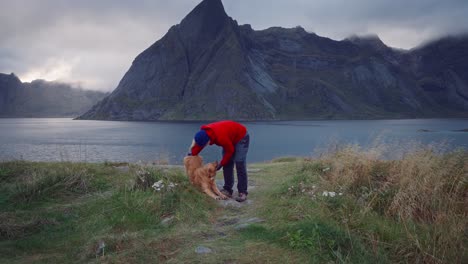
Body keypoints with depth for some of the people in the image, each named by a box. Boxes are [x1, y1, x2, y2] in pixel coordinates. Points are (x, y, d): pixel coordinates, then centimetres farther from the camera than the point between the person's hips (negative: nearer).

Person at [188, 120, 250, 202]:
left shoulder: (220, 137, -40)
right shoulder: (204, 132, -17)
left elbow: (230, 151, -23)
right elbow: (199, 144, 4)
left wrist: (221, 163, -14)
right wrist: (192, 154, -3)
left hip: (241, 137, -8)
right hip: (231, 138, 8)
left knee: (239, 163, -16)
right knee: (227, 164, 3)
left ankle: (242, 192, -14)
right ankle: (227, 190, 9)